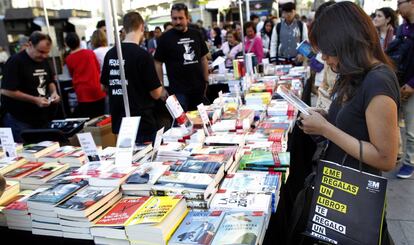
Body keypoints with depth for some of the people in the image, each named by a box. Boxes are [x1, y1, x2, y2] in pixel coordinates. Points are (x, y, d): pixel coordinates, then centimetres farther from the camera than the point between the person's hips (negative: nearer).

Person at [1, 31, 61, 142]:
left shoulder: (44, 61, 7)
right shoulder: (15, 62, -16)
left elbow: (50, 81, 20)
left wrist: (54, 92, -3)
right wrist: (35, 100, -23)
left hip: (42, 118, 7)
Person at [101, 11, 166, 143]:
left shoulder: (110, 54, 1)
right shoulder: (143, 55, -16)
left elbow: (105, 86, 12)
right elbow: (156, 93, -13)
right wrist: (162, 92, 8)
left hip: (119, 121, 6)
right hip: (142, 122, -6)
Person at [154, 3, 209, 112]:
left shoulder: (196, 34, 6)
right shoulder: (166, 37, -5)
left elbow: (203, 58, 12)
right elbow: (158, 63, -3)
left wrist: (206, 81, 7)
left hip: (198, 88, 4)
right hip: (178, 90, -4)